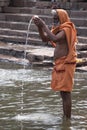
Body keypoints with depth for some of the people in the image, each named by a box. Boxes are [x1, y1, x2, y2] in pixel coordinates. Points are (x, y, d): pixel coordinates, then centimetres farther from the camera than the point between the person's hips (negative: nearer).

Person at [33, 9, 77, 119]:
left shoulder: (67, 29, -14)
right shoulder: (59, 29, 14)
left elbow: (54, 39, -31)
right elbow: (45, 38, 14)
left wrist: (44, 25, -24)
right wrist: (39, 26, 0)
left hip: (66, 65, -10)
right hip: (60, 64, 10)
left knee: (66, 92, -9)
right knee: (63, 93, 16)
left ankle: (68, 119, -6)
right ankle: (65, 117, 25)